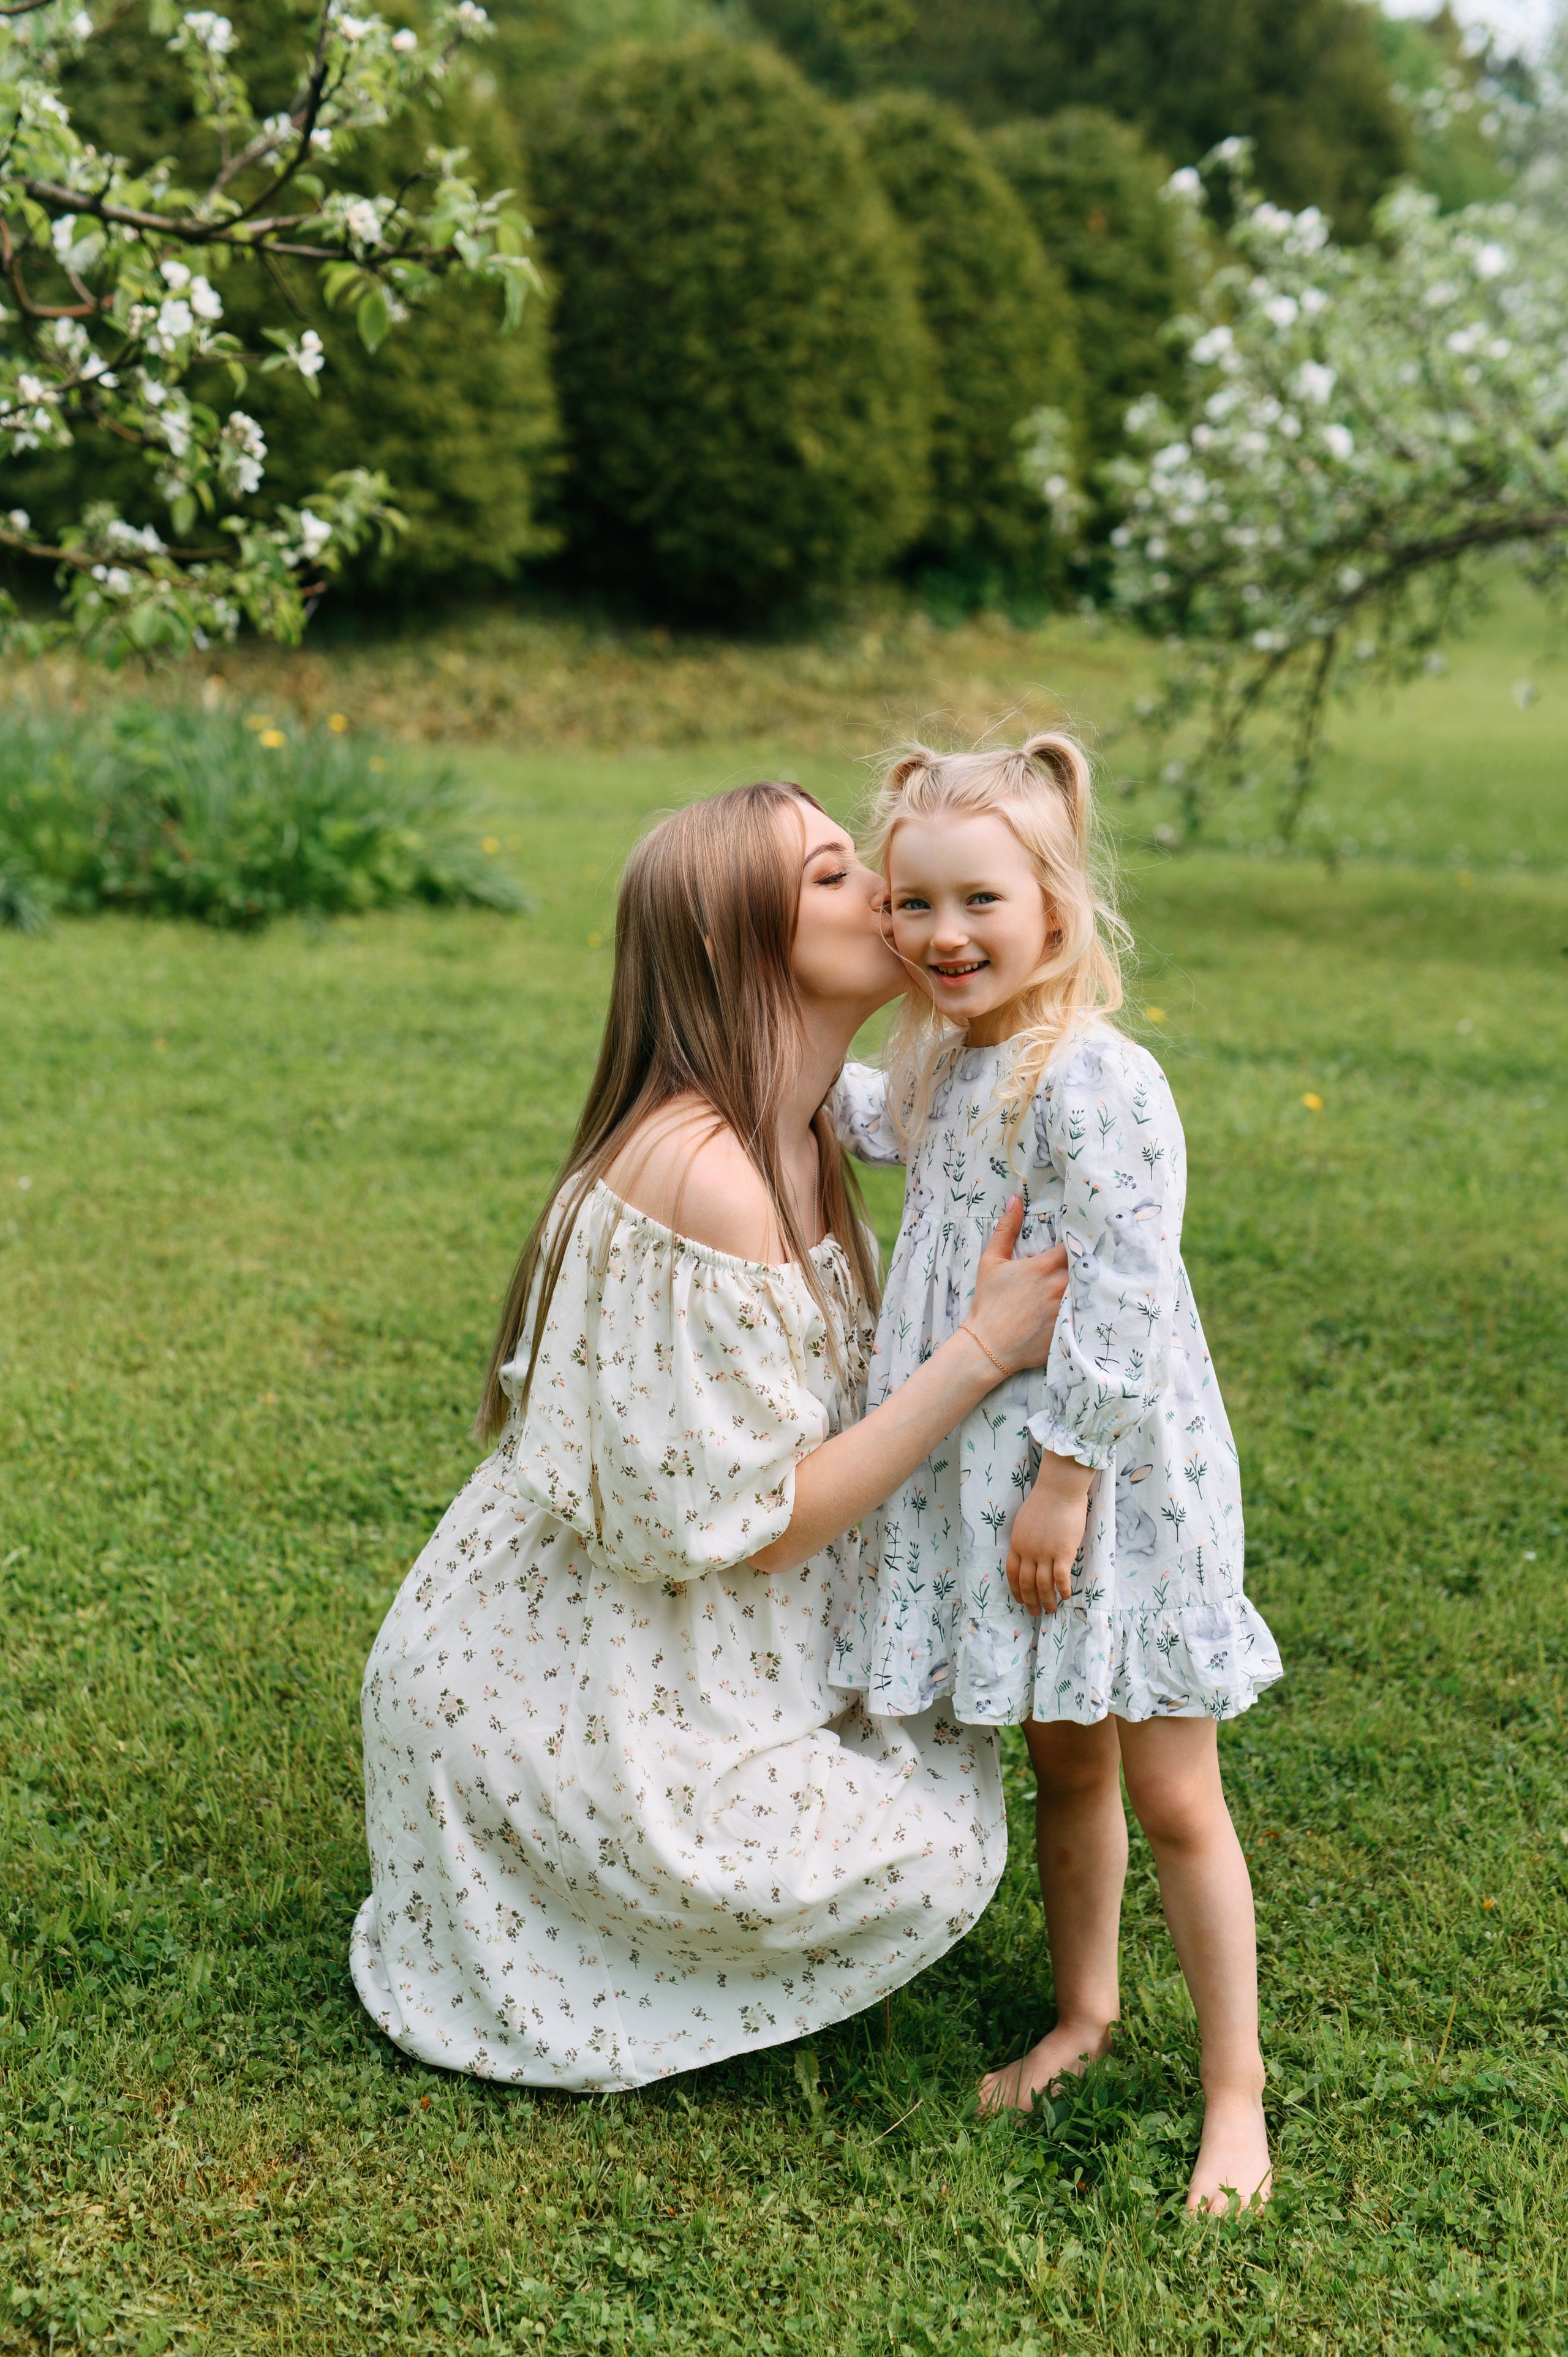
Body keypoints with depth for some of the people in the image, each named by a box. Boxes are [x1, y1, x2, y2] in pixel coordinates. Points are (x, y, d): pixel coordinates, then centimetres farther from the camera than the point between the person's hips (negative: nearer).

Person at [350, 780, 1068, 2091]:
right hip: (557, 1682, -9)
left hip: (652, 1637, 9)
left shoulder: (791, 1143, 2)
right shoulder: (703, 1176, -29)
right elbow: (759, 1524, -25)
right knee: (937, 1852, -6)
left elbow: (808, 1433, 8)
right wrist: (985, 1349, -23)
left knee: (946, 1752, 13)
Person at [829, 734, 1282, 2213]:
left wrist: (1067, 1480, -20)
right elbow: (867, 1119, 33)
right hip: (991, 1476, 8)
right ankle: (1083, 2010, 39)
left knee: (1172, 1798, 4)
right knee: (1061, 1767, 21)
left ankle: (1235, 2093, 18)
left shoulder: (1097, 1082, -20)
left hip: (1115, 1482, -7)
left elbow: (1121, 1309, -22)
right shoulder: (940, 1067, 7)